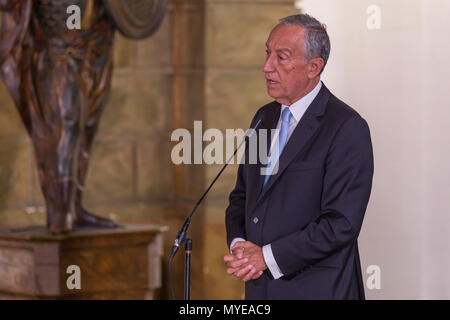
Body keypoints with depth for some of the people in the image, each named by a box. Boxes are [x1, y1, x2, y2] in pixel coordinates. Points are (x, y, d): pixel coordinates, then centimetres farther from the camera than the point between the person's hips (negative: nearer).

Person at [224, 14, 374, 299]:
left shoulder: (348, 128, -13)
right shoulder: (265, 118, 10)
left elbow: (341, 224, -19)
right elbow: (241, 196, 17)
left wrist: (268, 256, -17)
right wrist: (238, 244, -3)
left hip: (316, 289, -6)